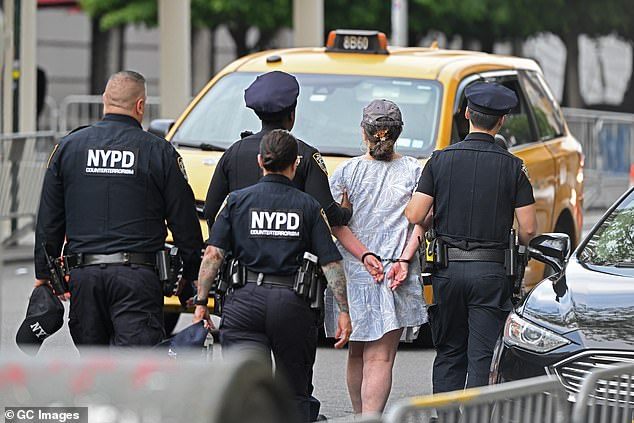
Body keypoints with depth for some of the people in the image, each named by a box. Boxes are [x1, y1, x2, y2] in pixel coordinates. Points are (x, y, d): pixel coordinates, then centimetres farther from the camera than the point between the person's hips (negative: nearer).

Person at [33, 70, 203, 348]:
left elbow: (49, 221, 10)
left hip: (84, 273, 3)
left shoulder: (68, 147, 8)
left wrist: (44, 274, 18)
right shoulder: (159, 152, 0)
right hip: (137, 277, -3)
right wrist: (192, 276, 14)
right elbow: (185, 223, 3)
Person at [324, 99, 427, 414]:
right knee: (381, 357, -8)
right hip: (399, 275, -2)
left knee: (357, 353, 17)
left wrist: (365, 256, -9)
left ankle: (360, 415, 24)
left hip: (353, 271, 2)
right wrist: (404, 261, -10)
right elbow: (421, 221, -5)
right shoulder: (414, 170, 2)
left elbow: (336, 222, -4)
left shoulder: (346, 172, 3)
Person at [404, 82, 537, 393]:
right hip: (490, 273, -2)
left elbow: (414, 215, -6)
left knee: (448, 355, 14)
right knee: (484, 360, -1)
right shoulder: (513, 167, -2)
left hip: (447, 270, 2)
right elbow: (528, 229, -4)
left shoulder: (441, 160, 0)